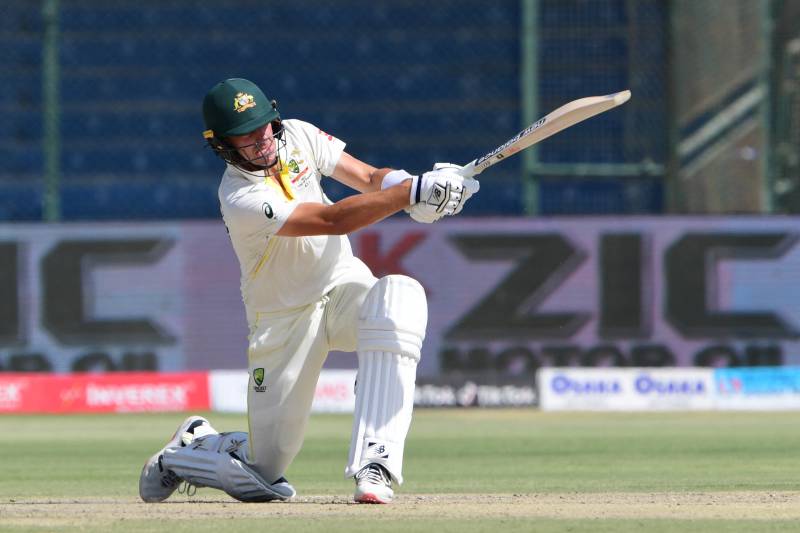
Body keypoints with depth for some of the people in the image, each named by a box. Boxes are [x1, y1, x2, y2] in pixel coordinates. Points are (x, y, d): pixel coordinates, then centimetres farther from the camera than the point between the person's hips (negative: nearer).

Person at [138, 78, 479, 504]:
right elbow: (333, 220, -33)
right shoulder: (241, 199, -26)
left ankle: (374, 466, -36)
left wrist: (395, 182, -25)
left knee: (401, 294, -33)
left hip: (345, 285, 5)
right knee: (265, 470, -6)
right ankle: (192, 445, 32)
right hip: (284, 320, -5)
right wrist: (413, 192, -39)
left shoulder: (297, 135, -5)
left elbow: (367, 178, 0)